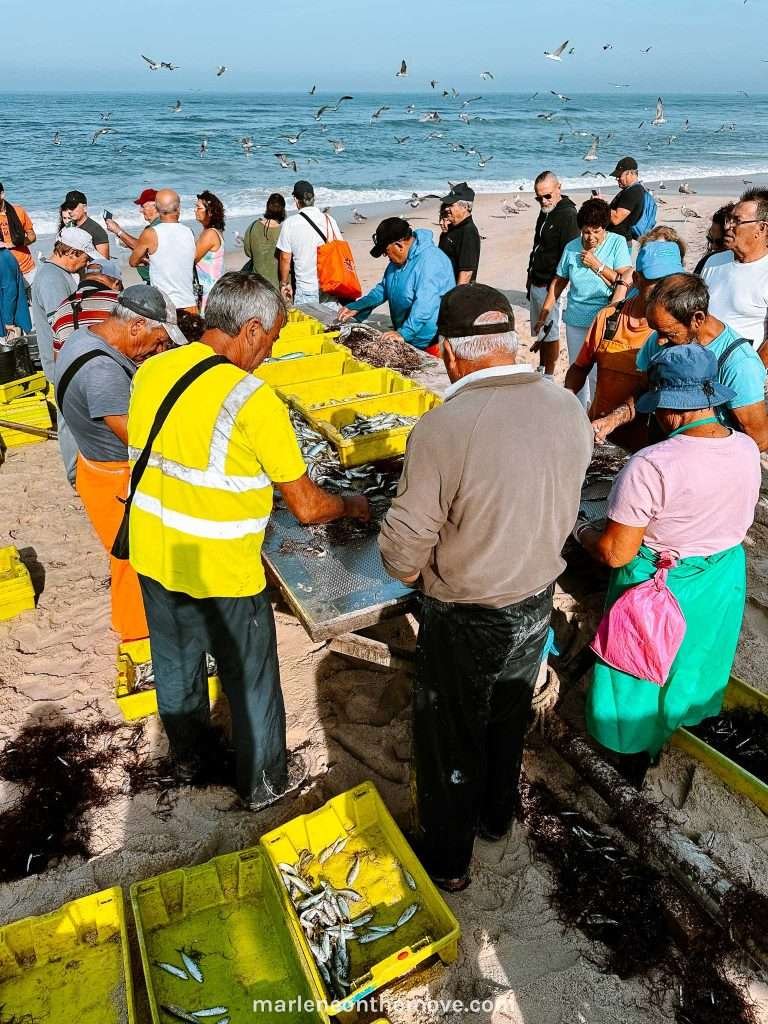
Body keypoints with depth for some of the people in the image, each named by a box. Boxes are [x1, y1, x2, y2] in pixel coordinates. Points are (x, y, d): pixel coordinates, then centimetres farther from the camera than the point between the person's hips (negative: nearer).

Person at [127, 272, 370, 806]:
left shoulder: (151, 371, -4)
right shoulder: (252, 398, -24)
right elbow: (308, 507, -18)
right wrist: (353, 505, 3)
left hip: (153, 556, 7)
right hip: (219, 572, -7)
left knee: (177, 663, 26)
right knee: (251, 680, 16)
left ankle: (190, 754, 50)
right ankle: (266, 781, 37)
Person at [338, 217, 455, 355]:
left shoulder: (430, 261, -23)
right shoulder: (397, 260, 8)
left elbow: (424, 304, -33)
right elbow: (383, 289, 18)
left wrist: (404, 333, -39)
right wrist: (356, 307, 8)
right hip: (408, 341, 9)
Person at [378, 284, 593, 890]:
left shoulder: (442, 428, -29)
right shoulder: (569, 409, -10)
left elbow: (404, 550, -22)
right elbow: (564, 508, 3)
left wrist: (418, 575, 0)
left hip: (466, 621, -6)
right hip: (538, 604, 6)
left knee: (450, 742, 17)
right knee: (509, 720, 28)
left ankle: (446, 860, 39)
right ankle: (495, 815, 53)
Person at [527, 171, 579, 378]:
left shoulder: (567, 215, -14)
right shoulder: (545, 213, 15)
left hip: (551, 285, -9)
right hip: (537, 283, 9)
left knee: (551, 333, -3)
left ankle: (549, 376, 5)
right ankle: (541, 369, 28)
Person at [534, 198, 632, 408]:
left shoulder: (618, 243, -4)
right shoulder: (571, 248, 3)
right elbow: (558, 282, 11)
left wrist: (597, 265, -13)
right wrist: (543, 313, 11)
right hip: (576, 320, 3)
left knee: (598, 373, -4)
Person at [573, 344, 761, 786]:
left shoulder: (652, 466, -33)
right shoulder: (748, 448, -11)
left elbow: (616, 553, -27)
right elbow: (736, 516, 6)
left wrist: (582, 531, -8)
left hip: (660, 585, -6)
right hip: (724, 579, 6)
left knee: (645, 672, 19)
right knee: (696, 658, 31)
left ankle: (638, 750, 41)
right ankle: (684, 717, 57)